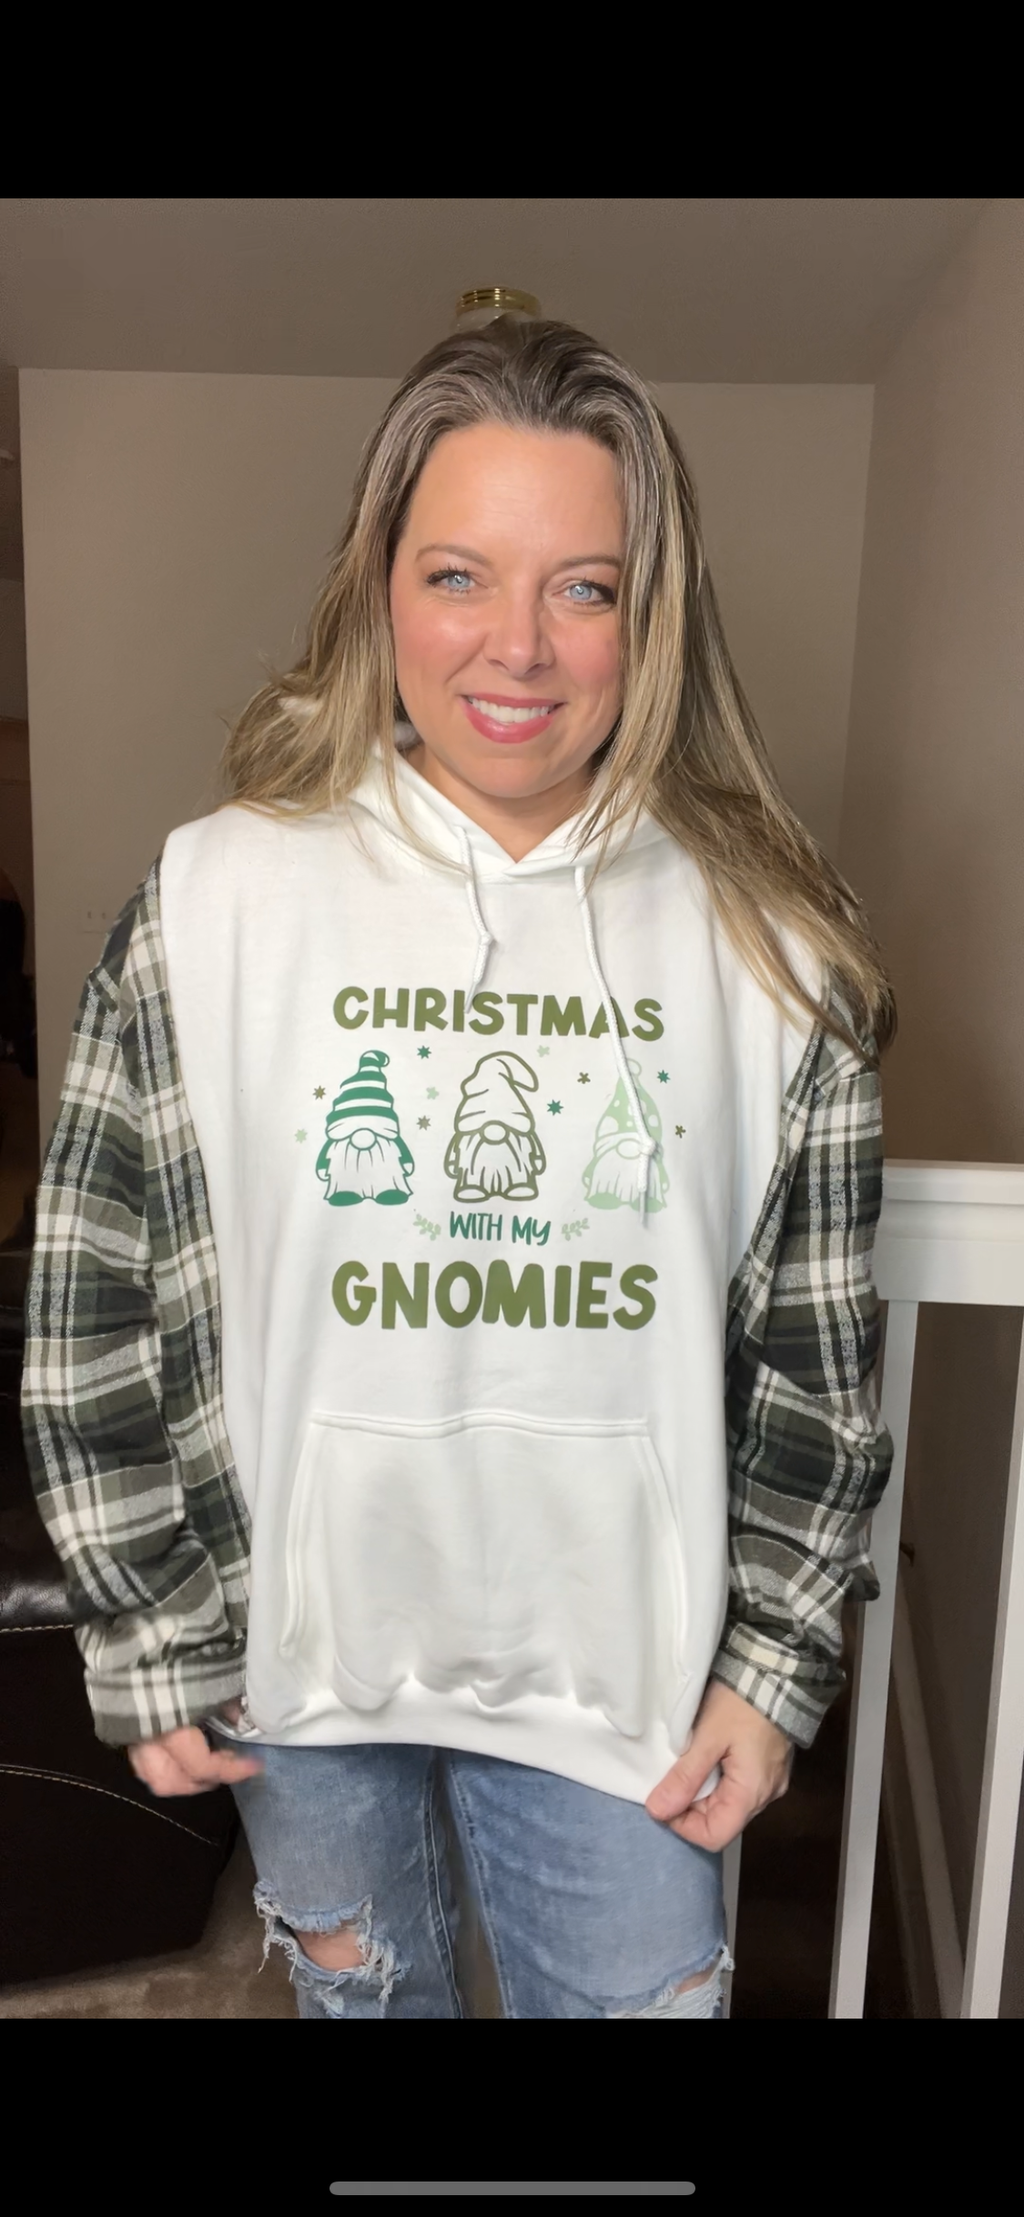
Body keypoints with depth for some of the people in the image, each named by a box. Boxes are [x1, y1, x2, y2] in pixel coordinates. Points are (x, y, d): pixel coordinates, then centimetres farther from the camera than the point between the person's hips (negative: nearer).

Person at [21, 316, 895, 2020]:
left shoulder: (771, 942, -9)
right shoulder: (216, 900, -11)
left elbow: (821, 1349, -2)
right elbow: (97, 1298, -6)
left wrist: (775, 1660, 0)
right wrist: (149, 1642, -3)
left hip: (616, 1664, 0)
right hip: (296, 1646, 1)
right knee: (357, 1989, 25)